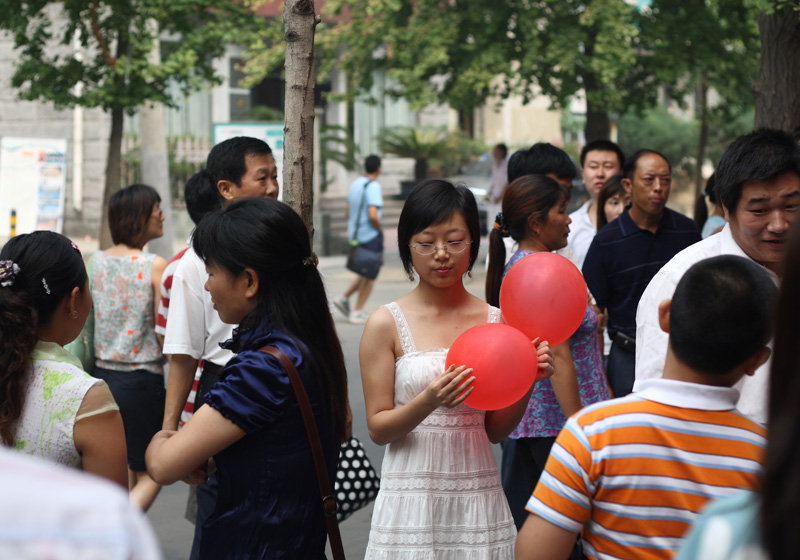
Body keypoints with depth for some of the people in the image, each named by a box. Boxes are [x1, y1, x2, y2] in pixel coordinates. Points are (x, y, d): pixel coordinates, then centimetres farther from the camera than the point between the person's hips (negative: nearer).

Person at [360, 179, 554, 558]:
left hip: (478, 495, 3)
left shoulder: (496, 321, 5)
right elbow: (378, 429, -5)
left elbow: (495, 430, 8)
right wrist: (429, 402, -22)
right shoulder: (386, 324, -3)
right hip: (412, 495, -3)